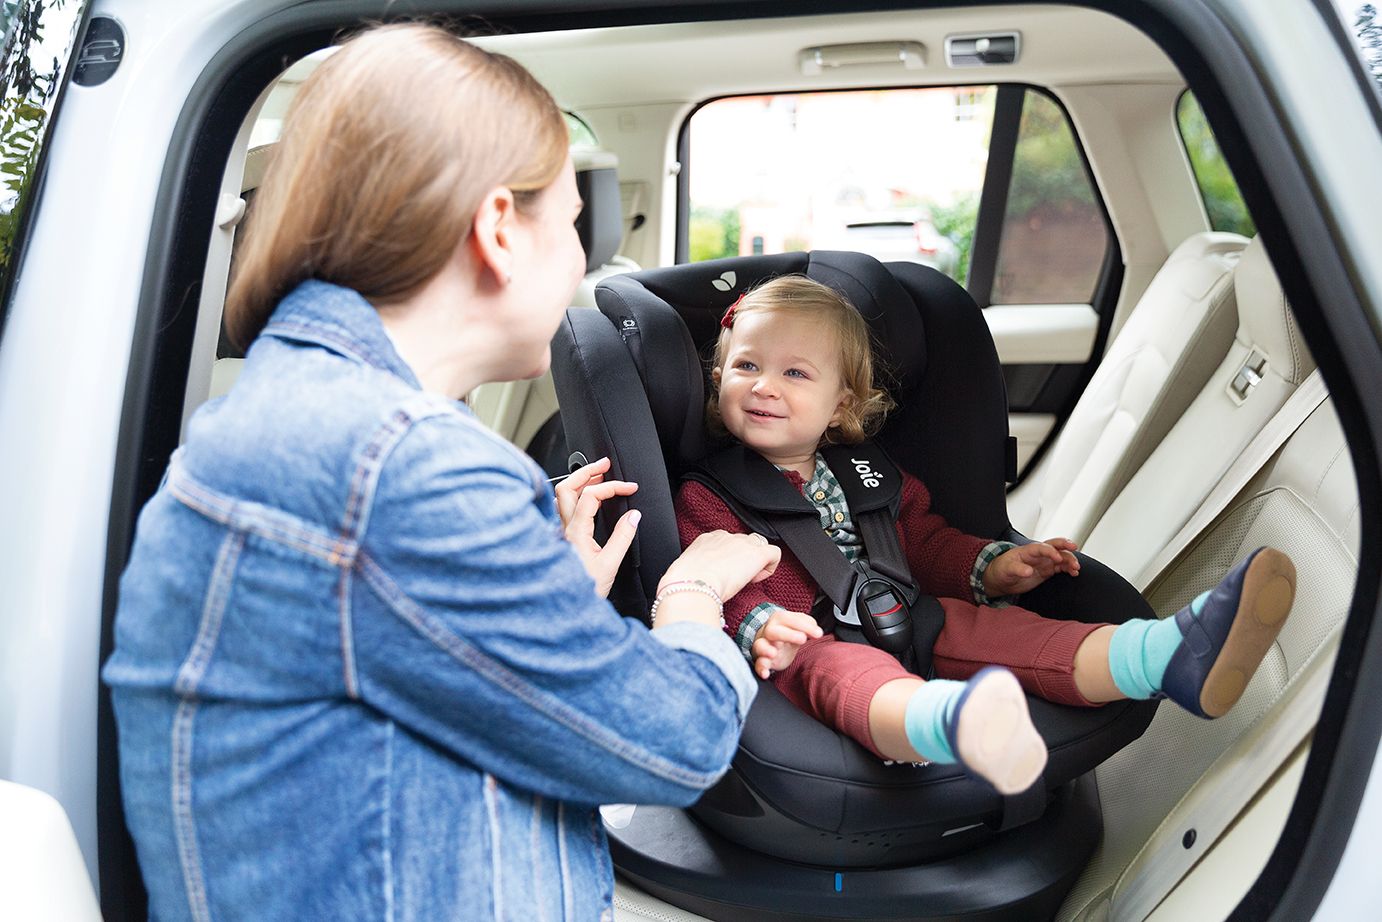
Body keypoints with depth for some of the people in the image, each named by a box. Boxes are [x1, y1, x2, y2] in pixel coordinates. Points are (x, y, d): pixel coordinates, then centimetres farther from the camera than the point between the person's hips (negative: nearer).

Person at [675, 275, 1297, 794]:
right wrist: (760, 627, -25)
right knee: (843, 671, -38)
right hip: (811, 645, -6)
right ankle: (953, 722, -75)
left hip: (908, 628, 6)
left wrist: (990, 568, 9)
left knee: (987, 627, -21)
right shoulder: (708, 495, 7)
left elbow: (927, 542, 28)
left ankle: (1167, 656, -44)